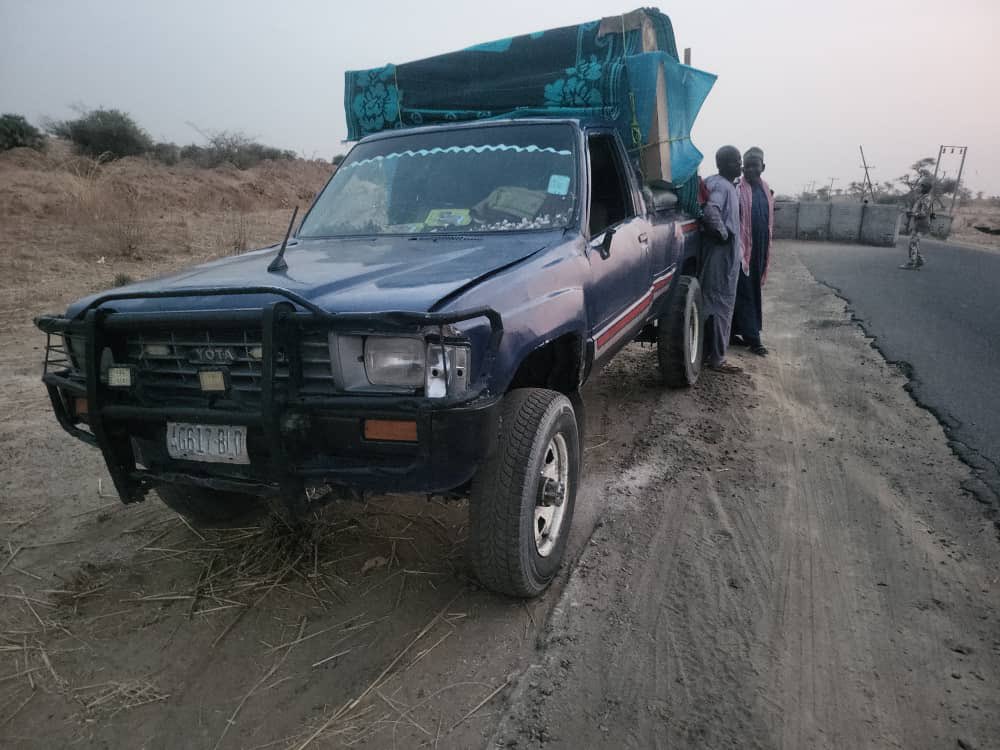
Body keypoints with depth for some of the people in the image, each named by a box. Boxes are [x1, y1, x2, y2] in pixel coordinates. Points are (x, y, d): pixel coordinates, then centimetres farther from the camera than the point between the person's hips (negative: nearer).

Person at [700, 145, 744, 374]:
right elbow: (711, 211, -34)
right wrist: (723, 234, -21)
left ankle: (710, 352, 23)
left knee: (714, 303, 14)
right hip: (721, 254, -10)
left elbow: (714, 211, 23)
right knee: (720, 305, -5)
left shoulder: (724, 185, 14)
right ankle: (716, 358, 0)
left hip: (724, 254, 10)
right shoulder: (721, 186, -17)